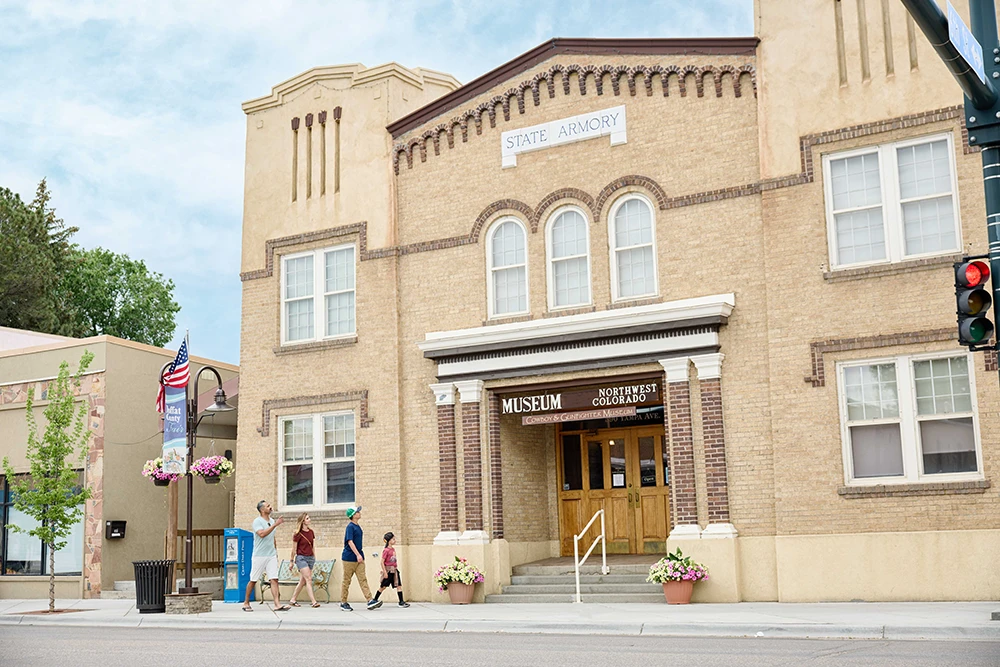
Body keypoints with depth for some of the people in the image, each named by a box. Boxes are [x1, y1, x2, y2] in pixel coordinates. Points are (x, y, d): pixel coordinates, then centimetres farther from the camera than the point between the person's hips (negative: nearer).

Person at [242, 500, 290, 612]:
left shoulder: (272, 521, 13)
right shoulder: (257, 521, -7)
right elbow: (262, 534, -24)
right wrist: (275, 525, -25)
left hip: (271, 555, 5)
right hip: (259, 555, -5)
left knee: (274, 579, -5)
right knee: (253, 580, 4)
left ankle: (277, 604, -10)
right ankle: (246, 603, 19)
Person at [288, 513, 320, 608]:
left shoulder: (311, 532, 8)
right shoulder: (298, 534, -9)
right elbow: (294, 549, -3)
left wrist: (314, 557, 18)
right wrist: (292, 561, 1)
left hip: (310, 558, 6)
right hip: (301, 558, -6)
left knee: (302, 581, 8)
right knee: (308, 579, -14)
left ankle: (292, 600, 18)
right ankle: (314, 602, -18)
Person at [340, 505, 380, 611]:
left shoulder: (357, 527, 14)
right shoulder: (350, 527, -12)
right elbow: (350, 542, -21)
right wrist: (358, 554, -27)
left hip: (359, 558, 8)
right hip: (349, 558, -8)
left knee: (363, 579, -1)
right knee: (347, 581, 3)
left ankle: (370, 601, -9)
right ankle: (343, 603, 11)